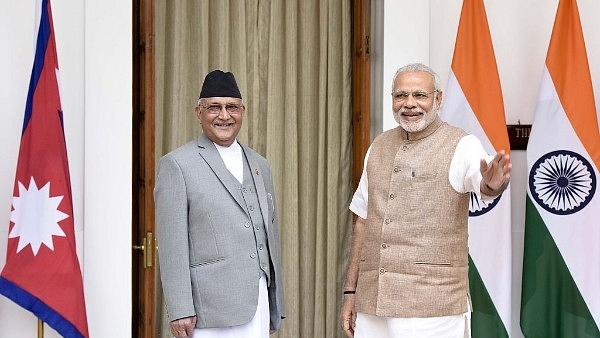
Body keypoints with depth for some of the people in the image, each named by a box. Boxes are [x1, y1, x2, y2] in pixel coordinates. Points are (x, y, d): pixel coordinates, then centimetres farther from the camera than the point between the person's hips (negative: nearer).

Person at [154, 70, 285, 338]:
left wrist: (276, 306, 17)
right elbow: (172, 244, -7)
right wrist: (180, 310, -13)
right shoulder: (176, 165, -1)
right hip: (210, 304, -5)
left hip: (258, 304, 6)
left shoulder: (259, 165, 17)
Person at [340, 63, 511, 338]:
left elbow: (483, 184, -25)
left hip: (431, 307, -5)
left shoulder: (460, 146, -4)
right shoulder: (378, 147, 11)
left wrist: (492, 184, -48)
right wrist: (350, 290, 12)